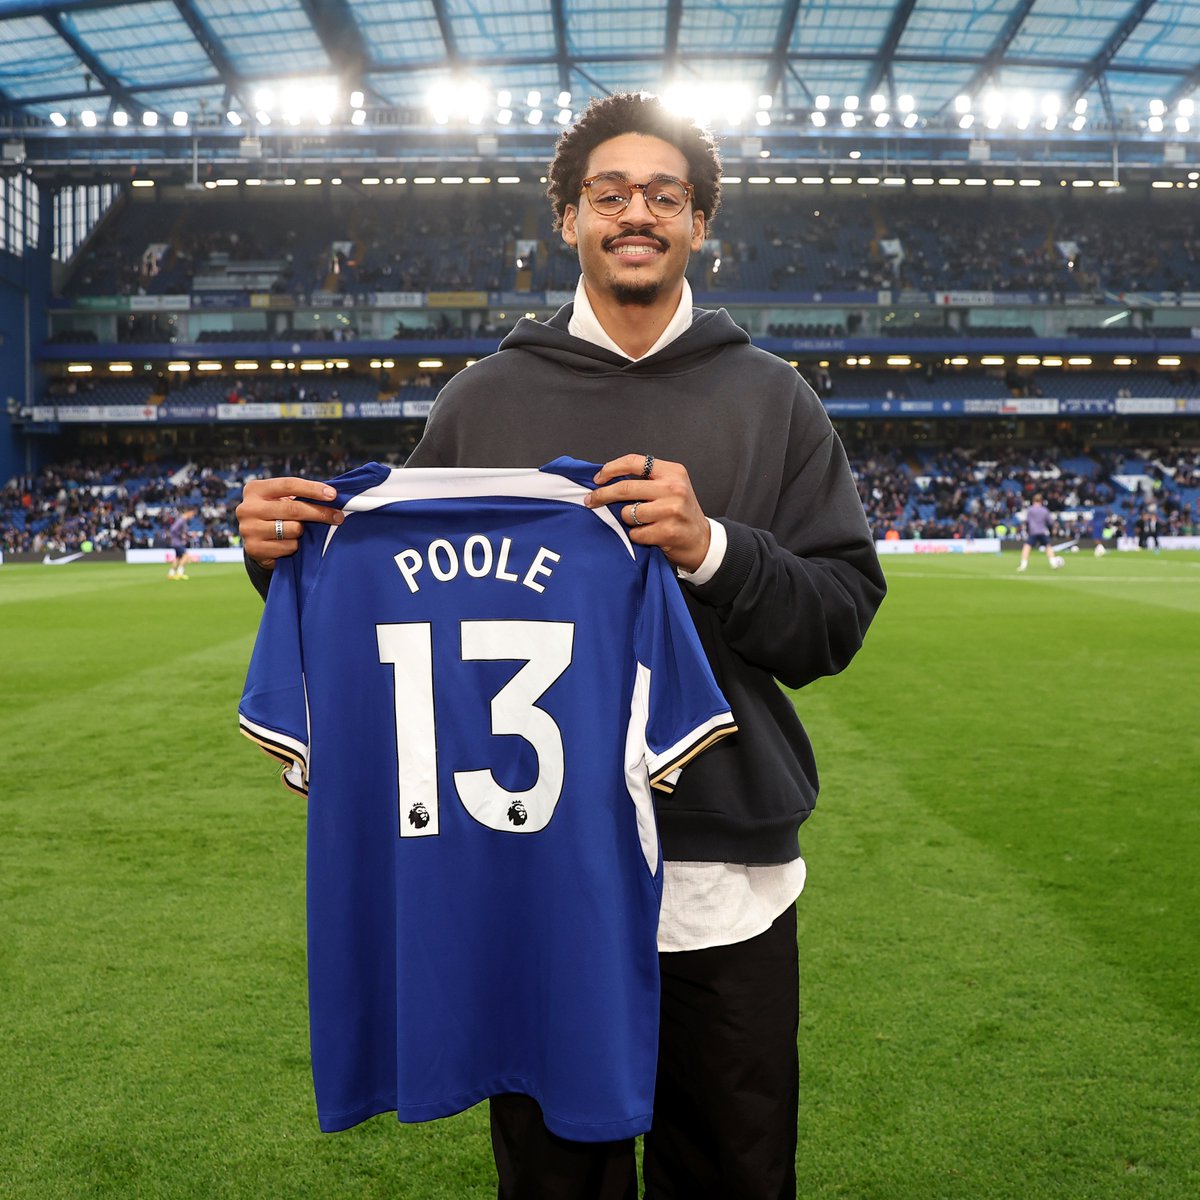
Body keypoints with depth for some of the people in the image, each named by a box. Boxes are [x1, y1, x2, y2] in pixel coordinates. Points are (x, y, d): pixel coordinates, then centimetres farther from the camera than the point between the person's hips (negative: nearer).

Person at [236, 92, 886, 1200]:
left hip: (724, 873, 0)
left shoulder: (771, 399, 5)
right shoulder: (485, 399, 7)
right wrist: (291, 555, -8)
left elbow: (839, 621, -2)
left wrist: (711, 549, -19)